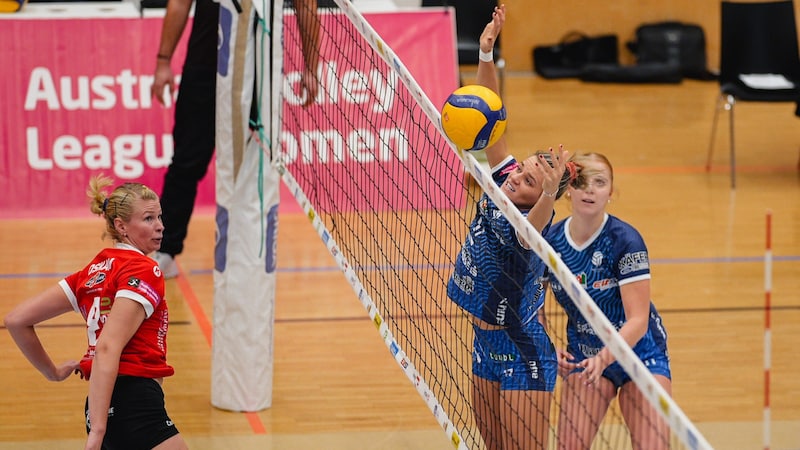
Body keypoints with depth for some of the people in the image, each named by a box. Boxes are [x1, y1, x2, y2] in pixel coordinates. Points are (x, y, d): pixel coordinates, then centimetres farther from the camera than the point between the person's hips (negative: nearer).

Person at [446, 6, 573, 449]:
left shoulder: (528, 226, -24)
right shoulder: (500, 181, -5)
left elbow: (534, 225, -51)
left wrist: (549, 193, -71)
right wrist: (486, 54, -16)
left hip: (522, 355, -8)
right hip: (486, 345, 8)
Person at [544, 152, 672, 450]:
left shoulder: (625, 241, -20)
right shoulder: (550, 241, -8)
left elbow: (638, 320, -24)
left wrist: (604, 358, -40)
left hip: (638, 352, -3)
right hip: (583, 356, 3)